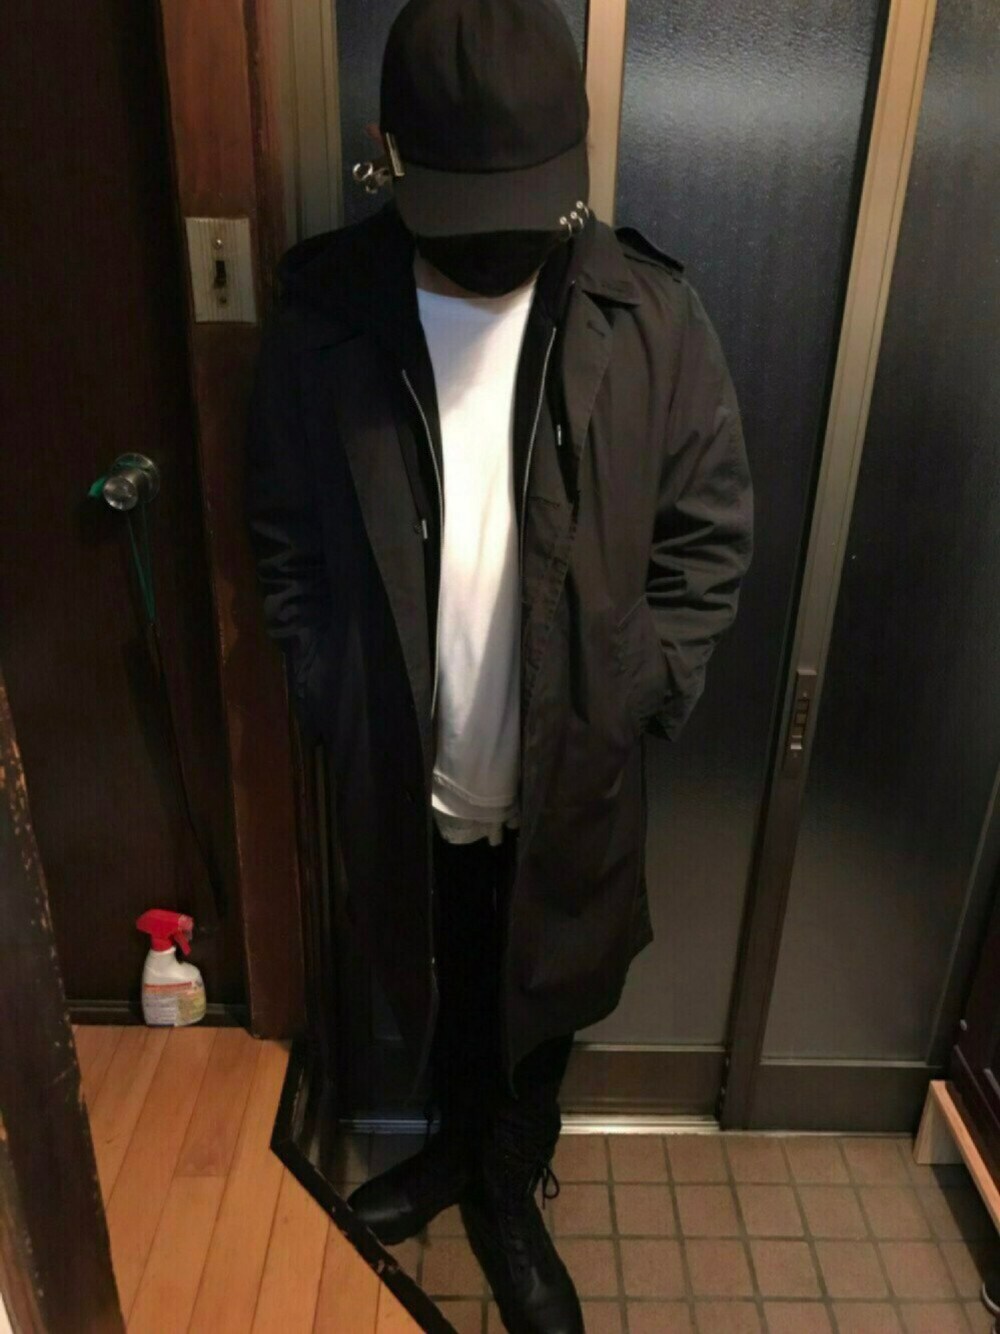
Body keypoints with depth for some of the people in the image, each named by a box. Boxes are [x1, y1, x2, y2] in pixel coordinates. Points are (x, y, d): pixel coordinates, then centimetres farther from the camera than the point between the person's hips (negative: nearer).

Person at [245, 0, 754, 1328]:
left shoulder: (648, 315, -13)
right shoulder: (325, 312, -10)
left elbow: (711, 534, -5)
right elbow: (284, 536, -1)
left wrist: (635, 696, -10)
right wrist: (334, 699, -6)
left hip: (571, 773, 0)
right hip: (404, 771, 1)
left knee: (541, 1003, 22)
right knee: (434, 995, 25)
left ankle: (510, 1188, 53)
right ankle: (458, 1140, 58)